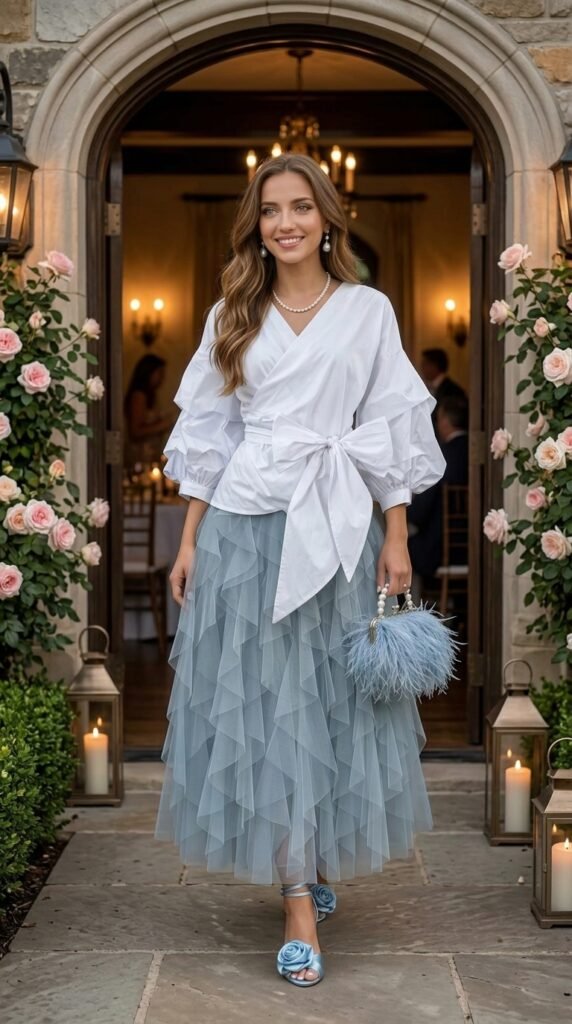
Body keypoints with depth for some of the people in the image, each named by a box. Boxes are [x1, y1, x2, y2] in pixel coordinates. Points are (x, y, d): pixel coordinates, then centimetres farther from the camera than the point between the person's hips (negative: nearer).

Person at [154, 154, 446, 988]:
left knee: (329, 700, 4)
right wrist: (189, 540, 5)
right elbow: (208, 433, 9)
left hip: (336, 527, -1)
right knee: (260, 702, -1)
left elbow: (390, 431, 4)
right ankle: (301, 904, 6)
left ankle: (319, 861, 26)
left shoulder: (368, 311, 4)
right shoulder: (233, 316, 9)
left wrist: (397, 538, -1)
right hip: (245, 524, 1)